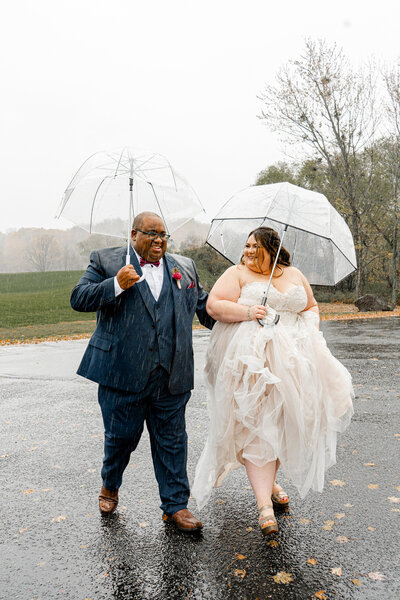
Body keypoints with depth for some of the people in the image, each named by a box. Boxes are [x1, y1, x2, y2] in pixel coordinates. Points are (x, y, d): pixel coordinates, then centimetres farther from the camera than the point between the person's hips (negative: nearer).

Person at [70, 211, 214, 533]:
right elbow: (78, 298, -4)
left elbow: (204, 305, 22)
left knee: (171, 440, 9)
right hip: (123, 371, -2)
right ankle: (110, 486, 40)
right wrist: (116, 285, -17)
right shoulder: (105, 260, 4)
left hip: (171, 375, 3)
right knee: (121, 435, 11)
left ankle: (176, 505, 24)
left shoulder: (185, 266, 15)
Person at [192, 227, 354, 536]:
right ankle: (264, 503, -7)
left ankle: (269, 481, 33)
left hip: (292, 359, 5)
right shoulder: (237, 273, 3)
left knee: (284, 421, 10)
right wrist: (246, 312, -19)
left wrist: (311, 326, 3)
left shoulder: (294, 275, 14)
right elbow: (214, 305, -5)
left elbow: (311, 305, 23)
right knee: (257, 426, -9)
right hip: (252, 360, -4)